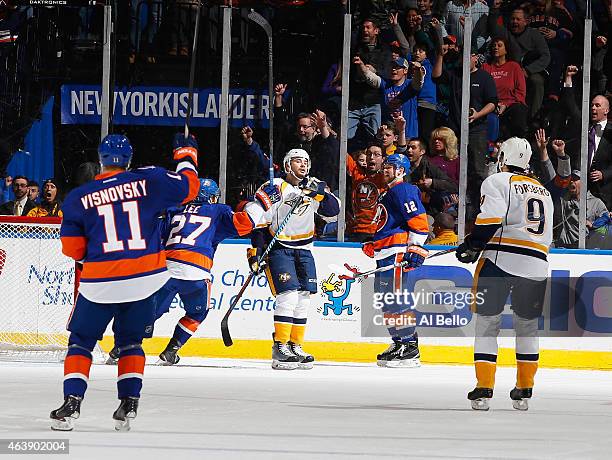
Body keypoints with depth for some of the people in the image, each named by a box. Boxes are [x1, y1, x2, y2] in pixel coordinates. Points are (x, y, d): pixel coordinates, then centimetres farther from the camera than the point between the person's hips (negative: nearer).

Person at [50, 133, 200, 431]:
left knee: (81, 341, 13)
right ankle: (128, 405, 10)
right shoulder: (148, 181, -2)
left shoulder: (78, 198, 0)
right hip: (144, 280, 1)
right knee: (131, 342, 20)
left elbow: (72, 248, 3)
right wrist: (186, 154, 26)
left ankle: (71, 404, -1)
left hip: (99, 283, -1)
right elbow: (188, 187, 8)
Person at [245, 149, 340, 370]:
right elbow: (256, 218, -13)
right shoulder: (275, 188, -11)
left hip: (303, 250, 6)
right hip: (278, 249, -6)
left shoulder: (313, 186, 6)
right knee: (288, 295, -18)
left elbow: (333, 209, -1)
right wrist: (255, 252, -16)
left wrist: (320, 194, -19)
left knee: (303, 299, 4)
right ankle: (280, 348, -14)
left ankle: (295, 346, 13)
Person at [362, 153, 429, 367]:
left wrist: (415, 249, -20)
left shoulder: (404, 191, -8)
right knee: (386, 300, 13)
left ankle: (410, 348, -14)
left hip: (398, 253, -11)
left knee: (396, 299, -14)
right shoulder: (388, 193, 25)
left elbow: (419, 221, -17)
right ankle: (399, 343, 19)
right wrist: (373, 246, 26)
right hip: (386, 256, 11)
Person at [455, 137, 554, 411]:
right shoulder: (543, 191, 23)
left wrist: (471, 246, -3)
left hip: (500, 259, -5)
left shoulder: (497, 182, 2)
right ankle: (523, 392, 17)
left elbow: (490, 218, -14)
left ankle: (484, 389, -6)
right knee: (527, 326, 17)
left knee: (487, 323, 1)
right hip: (536, 265, 5)